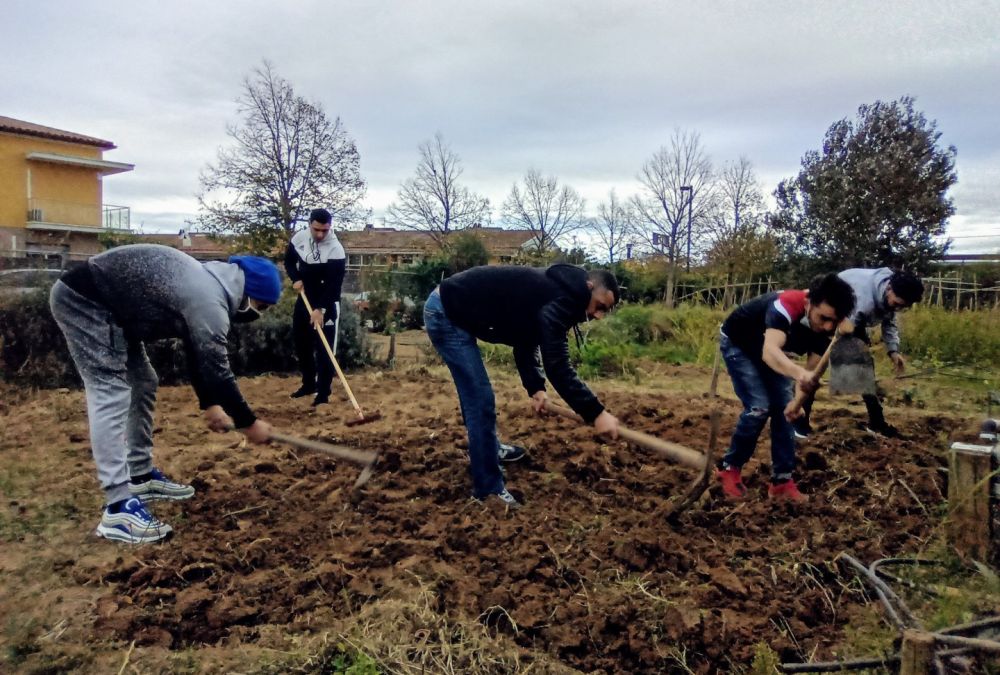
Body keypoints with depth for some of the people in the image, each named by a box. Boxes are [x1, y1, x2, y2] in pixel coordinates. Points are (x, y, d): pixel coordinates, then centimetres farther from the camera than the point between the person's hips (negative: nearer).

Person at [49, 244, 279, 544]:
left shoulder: (209, 282, 7)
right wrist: (249, 423, -8)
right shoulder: (210, 302, -24)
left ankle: (141, 477, 23)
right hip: (83, 300, -11)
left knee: (142, 384, 13)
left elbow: (199, 356, 15)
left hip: (107, 305, 11)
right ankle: (118, 509, -15)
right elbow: (217, 370, -19)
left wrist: (210, 404, 16)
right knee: (111, 396, -15)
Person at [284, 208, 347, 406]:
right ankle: (309, 384, 29)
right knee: (300, 342, 13)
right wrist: (296, 279, -8)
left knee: (324, 348, -8)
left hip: (327, 303, -6)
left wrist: (320, 309, -34)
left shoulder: (336, 250, -23)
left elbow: (333, 285, -26)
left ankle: (323, 392, -3)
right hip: (305, 298, 6)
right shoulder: (299, 238, -5)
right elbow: (289, 261, 11)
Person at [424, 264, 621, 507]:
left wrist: (535, 387, 2)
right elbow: (557, 366, -28)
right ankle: (487, 487, 2)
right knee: (480, 400, -8)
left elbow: (525, 343, 14)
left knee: (476, 395, 25)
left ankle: (488, 449, 45)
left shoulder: (553, 290, 9)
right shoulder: (557, 298, -22)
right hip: (445, 313, -10)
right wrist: (596, 412, -27)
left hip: (451, 309, 10)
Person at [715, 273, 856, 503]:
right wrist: (799, 373, -74)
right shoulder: (786, 305, -41)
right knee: (759, 407, -16)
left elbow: (812, 367, -16)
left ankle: (782, 481, 6)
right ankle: (729, 468, 3)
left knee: (783, 408, -3)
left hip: (769, 349, 7)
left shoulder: (825, 327, -19)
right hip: (737, 343, -7)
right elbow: (770, 352, -56)